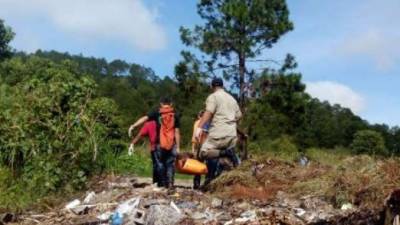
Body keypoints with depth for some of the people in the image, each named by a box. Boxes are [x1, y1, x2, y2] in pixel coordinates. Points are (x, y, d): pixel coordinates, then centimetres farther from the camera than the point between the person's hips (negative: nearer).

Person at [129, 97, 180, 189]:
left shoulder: (157, 113, 4)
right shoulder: (175, 115, 4)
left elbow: (145, 118, -11)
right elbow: (177, 132, 2)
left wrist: (133, 126, -16)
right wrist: (178, 147, 4)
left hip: (160, 144, 0)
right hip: (172, 144, 0)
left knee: (161, 164, 12)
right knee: (170, 164, 8)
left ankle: (164, 183, 13)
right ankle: (170, 183, -3)